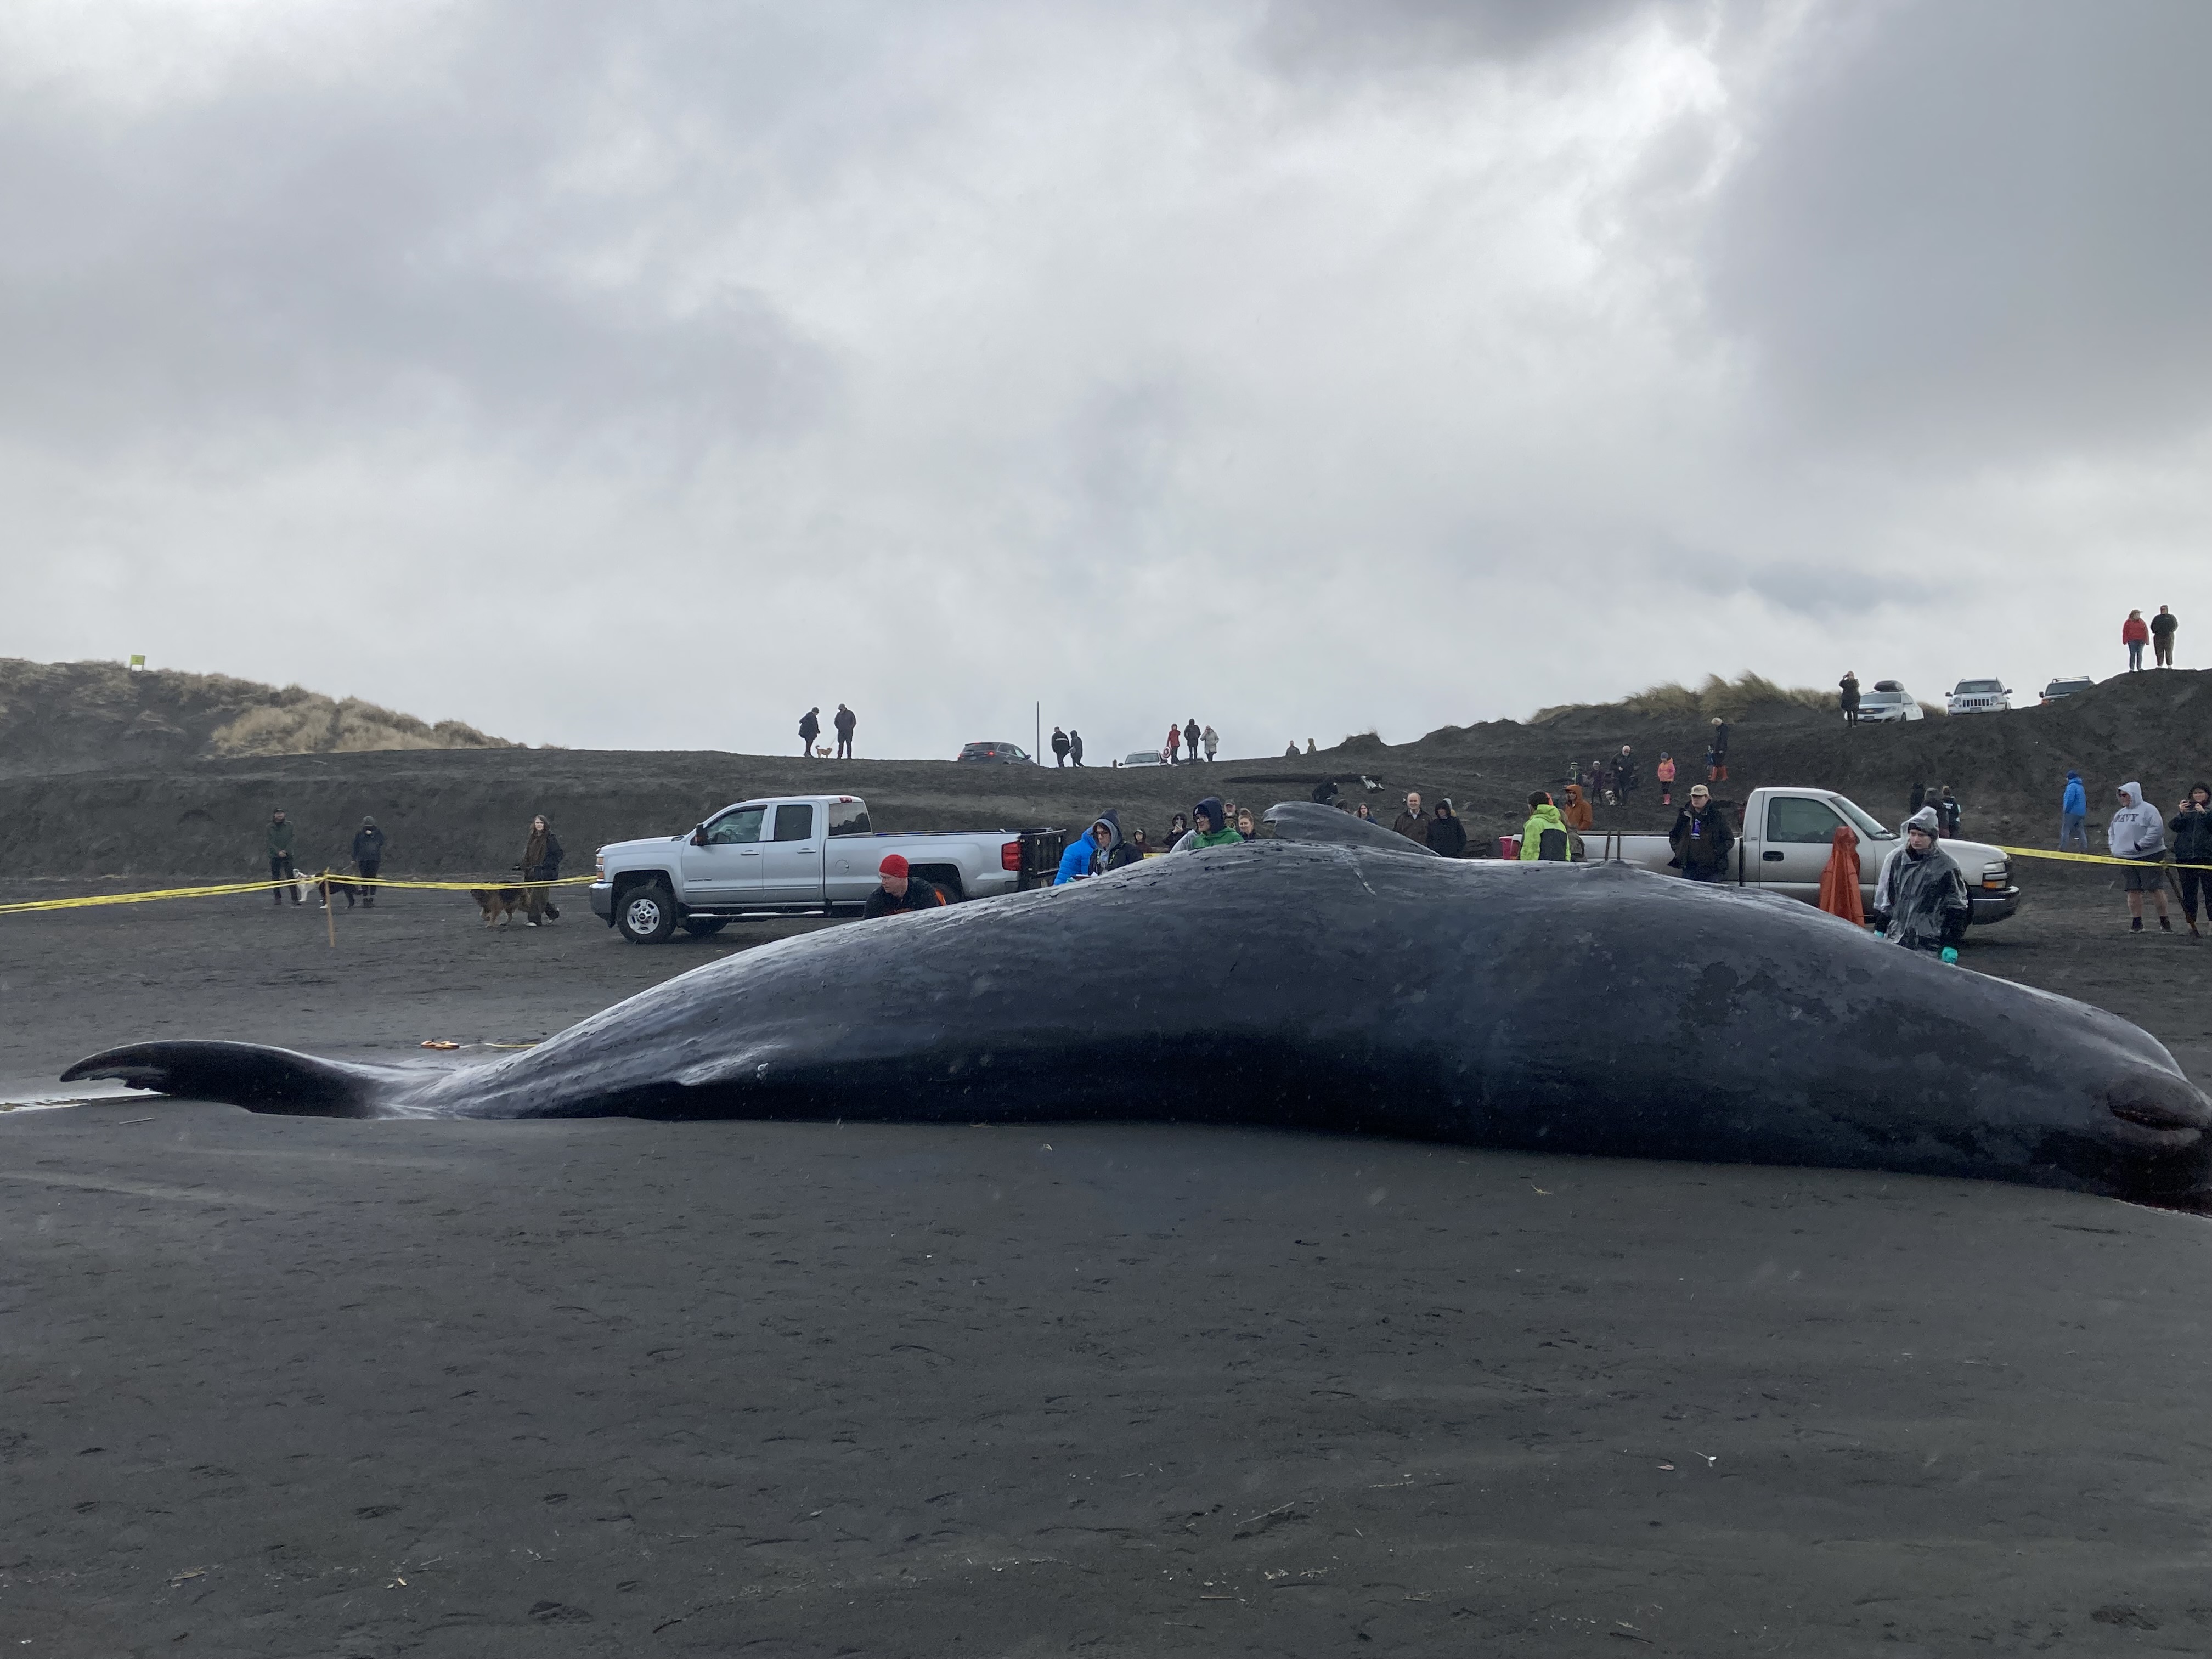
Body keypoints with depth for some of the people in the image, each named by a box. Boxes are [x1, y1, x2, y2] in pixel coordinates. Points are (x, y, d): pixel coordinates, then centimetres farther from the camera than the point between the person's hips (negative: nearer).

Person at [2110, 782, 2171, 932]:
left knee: (2155, 889, -7)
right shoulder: (2120, 813, 17)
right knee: (2133, 891, 4)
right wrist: (2113, 846, 11)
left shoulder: (2148, 810, -8)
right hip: (2127, 859, 7)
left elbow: (2157, 830, -19)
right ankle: (2137, 923, 10)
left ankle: (2165, 921, 2)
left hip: (2150, 857, -7)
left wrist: (2140, 845, -20)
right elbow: (2111, 831, 28)